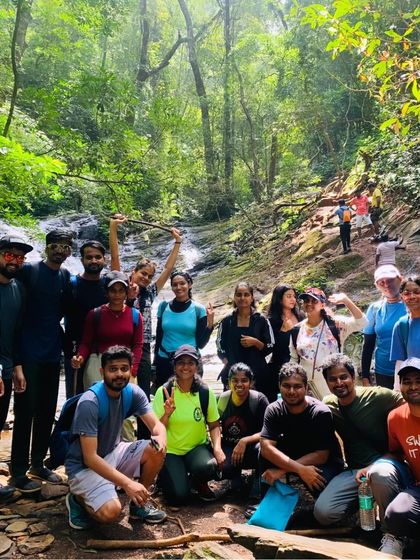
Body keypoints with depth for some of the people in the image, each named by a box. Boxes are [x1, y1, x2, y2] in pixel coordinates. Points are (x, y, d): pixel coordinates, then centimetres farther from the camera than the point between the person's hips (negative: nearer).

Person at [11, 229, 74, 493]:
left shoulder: (66, 276, 7)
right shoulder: (28, 270, -7)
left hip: (53, 352, 5)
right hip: (29, 352, -5)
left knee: (47, 411, 11)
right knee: (25, 411, 0)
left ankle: (38, 463, 25)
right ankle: (19, 471, 10)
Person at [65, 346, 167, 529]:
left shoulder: (133, 392, -8)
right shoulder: (89, 403, -27)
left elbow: (156, 425, -10)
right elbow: (90, 457, -29)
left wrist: (161, 437, -36)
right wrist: (127, 483, -35)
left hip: (113, 454, 6)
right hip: (84, 466, -6)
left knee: (156, 450, -16)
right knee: (111, 511, -28)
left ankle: (139, 504, 6)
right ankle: (78, 498, 5)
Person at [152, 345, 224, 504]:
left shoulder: (205, 392, -6)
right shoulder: (163, 392, -9)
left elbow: (214, 425, 3)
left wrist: (217, 447, -16)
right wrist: (167, 414, -27)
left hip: (198, 446, 1)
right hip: (170, 450, -1)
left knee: (209, 467, -33)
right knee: (178, 496, -22)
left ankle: (198, 483, 6)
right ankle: (167, 476, 16)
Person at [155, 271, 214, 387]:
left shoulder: (198, 309, -5)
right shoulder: (164, 306, 1)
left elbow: (201, 344, -3)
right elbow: (158, 337, 10)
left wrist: (210, 324, -16)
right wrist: (155, 364, 11)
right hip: (164, 362, 2)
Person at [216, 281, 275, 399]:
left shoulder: (261, 320, 2)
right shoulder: (227, 321, 6)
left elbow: (270, 348, 3)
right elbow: (221, 349, 8)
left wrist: (255, 342, -14)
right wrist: (229, 364, -6)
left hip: (258, 374, -1)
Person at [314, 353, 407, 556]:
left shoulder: (378, 396, -12)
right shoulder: (329, 405, 5)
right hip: (355, 470, 5)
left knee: (379, 474, -41)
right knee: (323, 513, -16)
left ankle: (391, 531, -12)